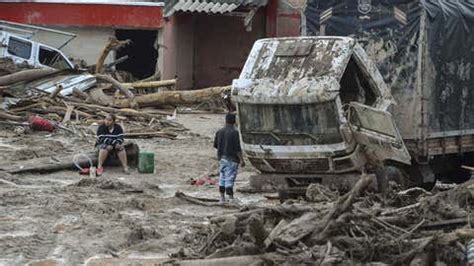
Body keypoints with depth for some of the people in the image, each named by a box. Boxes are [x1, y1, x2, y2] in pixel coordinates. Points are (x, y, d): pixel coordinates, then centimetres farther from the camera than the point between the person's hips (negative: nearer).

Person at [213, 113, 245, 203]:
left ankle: (222, 198, 16)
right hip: (232, 159, -6)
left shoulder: (219, 132, 4)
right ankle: (231, 198, -6)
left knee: (222, 178, 13)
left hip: (222, 158, 6)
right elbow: (237, 148, -17)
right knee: (230, 179, -6)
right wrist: (241, 160, -14)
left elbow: (215, 145, 13)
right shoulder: (234, 132, -14)